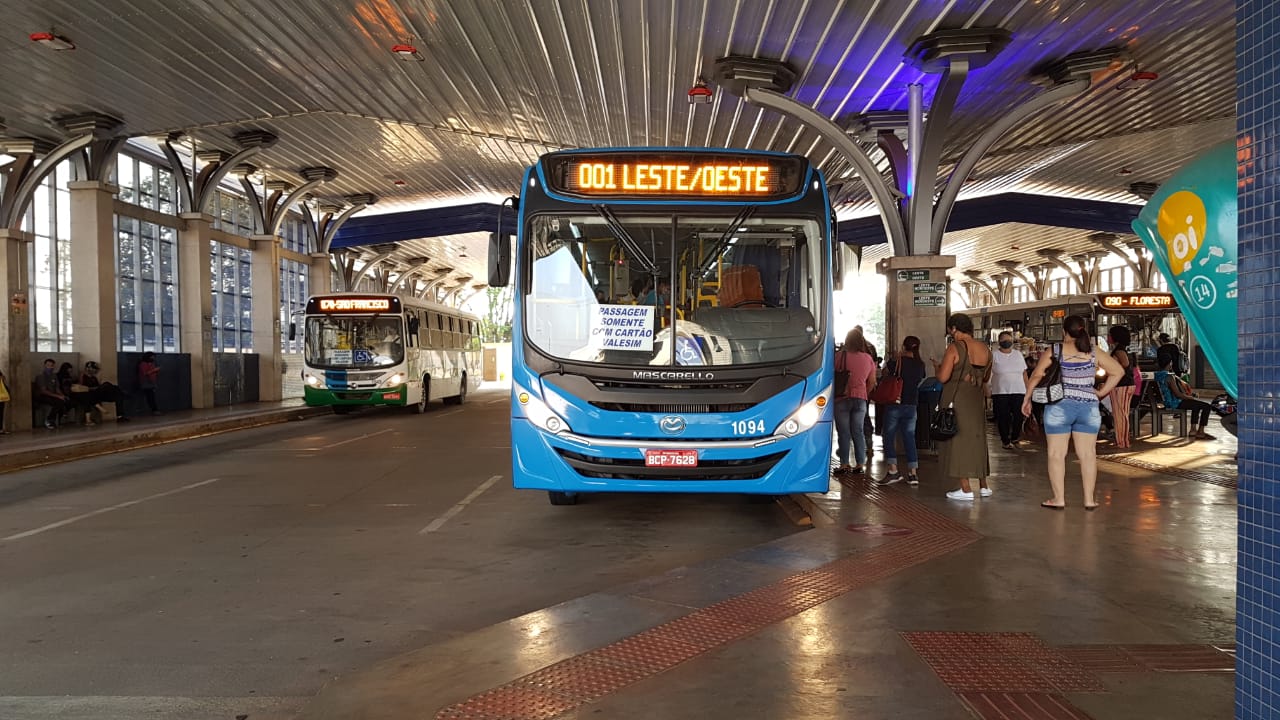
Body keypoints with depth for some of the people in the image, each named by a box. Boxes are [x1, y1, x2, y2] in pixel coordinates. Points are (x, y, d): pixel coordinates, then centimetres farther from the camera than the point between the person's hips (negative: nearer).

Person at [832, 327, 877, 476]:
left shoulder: (840, 356, -9)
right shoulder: (868, 358, 2)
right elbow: (872, 381, 8)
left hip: (842, 398, -3)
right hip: (860, 399, 3)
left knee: (843, 432, 2)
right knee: (858, 432, 10)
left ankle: (844, 464, 3)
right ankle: (860, 464, 10)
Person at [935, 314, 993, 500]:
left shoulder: (955, 348, -15)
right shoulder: (985, 349, 5)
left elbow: (943, 377, -20)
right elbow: (986, 377, 17)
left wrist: (937, 369, 0)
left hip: (957, 400, -6)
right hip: (978, 400, 6)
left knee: (958, 440, 2)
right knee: (978, 439, 17)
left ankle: (966, 489, 2)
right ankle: (983, 486, 23)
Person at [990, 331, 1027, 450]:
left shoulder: (1018, 355, 11)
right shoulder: (994, 356, 1)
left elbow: (1024, 374, 14)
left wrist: (1028, 390, 10)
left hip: (1018, 391, 3)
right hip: (1000, 392, -3)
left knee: (1018, 416, 2)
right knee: (1003, 418, 1)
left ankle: (1014, 438, 21)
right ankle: (1005, 441, 14)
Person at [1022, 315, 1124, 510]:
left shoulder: (1054, 351, -3)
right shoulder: (1094, 352, 4)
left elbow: (1036, 376, -4)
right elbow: (1117, 371, 9)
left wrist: (1027, 399, 7)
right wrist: (1102, 392, 13)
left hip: (1059, 406, -3)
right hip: (1088, 407, 3)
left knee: (1057, 454, 4)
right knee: (1088, 454, 7)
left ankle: (1059, 499, 5)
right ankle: (1089, 499, 10)